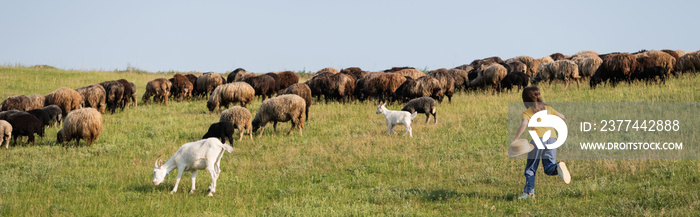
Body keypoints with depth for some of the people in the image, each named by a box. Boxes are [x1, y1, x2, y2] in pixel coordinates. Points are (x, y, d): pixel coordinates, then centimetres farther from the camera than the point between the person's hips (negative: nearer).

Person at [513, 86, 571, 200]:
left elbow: (524, 124, -12)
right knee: (549, 168, 6)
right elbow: (562, 117, 31)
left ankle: (529, 192, -1)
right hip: (552, 137, 4)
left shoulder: (527, 112, 8)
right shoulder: (547, 108, 21)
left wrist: (515, 140, -16)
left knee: (530, 167, 9)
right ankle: (558, 167, -27)